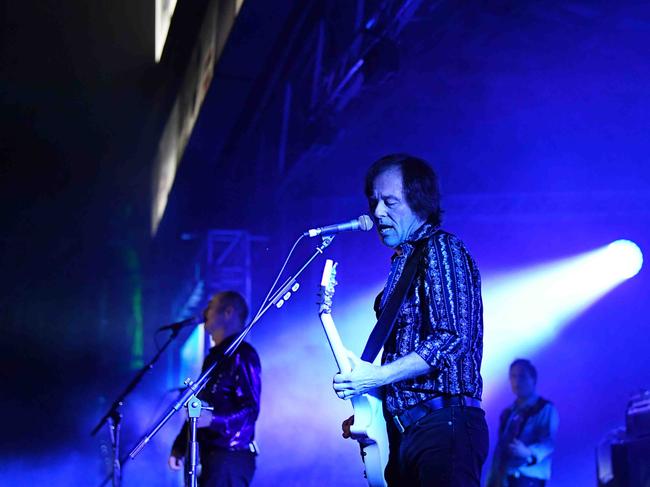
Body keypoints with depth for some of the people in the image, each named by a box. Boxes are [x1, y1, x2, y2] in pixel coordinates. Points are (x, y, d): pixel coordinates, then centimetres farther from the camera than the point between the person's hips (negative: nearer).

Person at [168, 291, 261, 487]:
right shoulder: (214, 357, 20)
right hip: (209, 455, 9)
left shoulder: (242, 355, -9)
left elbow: (250, 408, -17)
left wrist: (213, 419, -29)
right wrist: (179, 447, 19)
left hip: (231, 458, -9)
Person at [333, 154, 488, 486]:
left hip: (443, 423, -9)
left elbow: (453, 338, -18)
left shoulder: (441, 249, -7)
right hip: (405, 429, 9)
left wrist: (377, 376, -18)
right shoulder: (404, 263, 21)